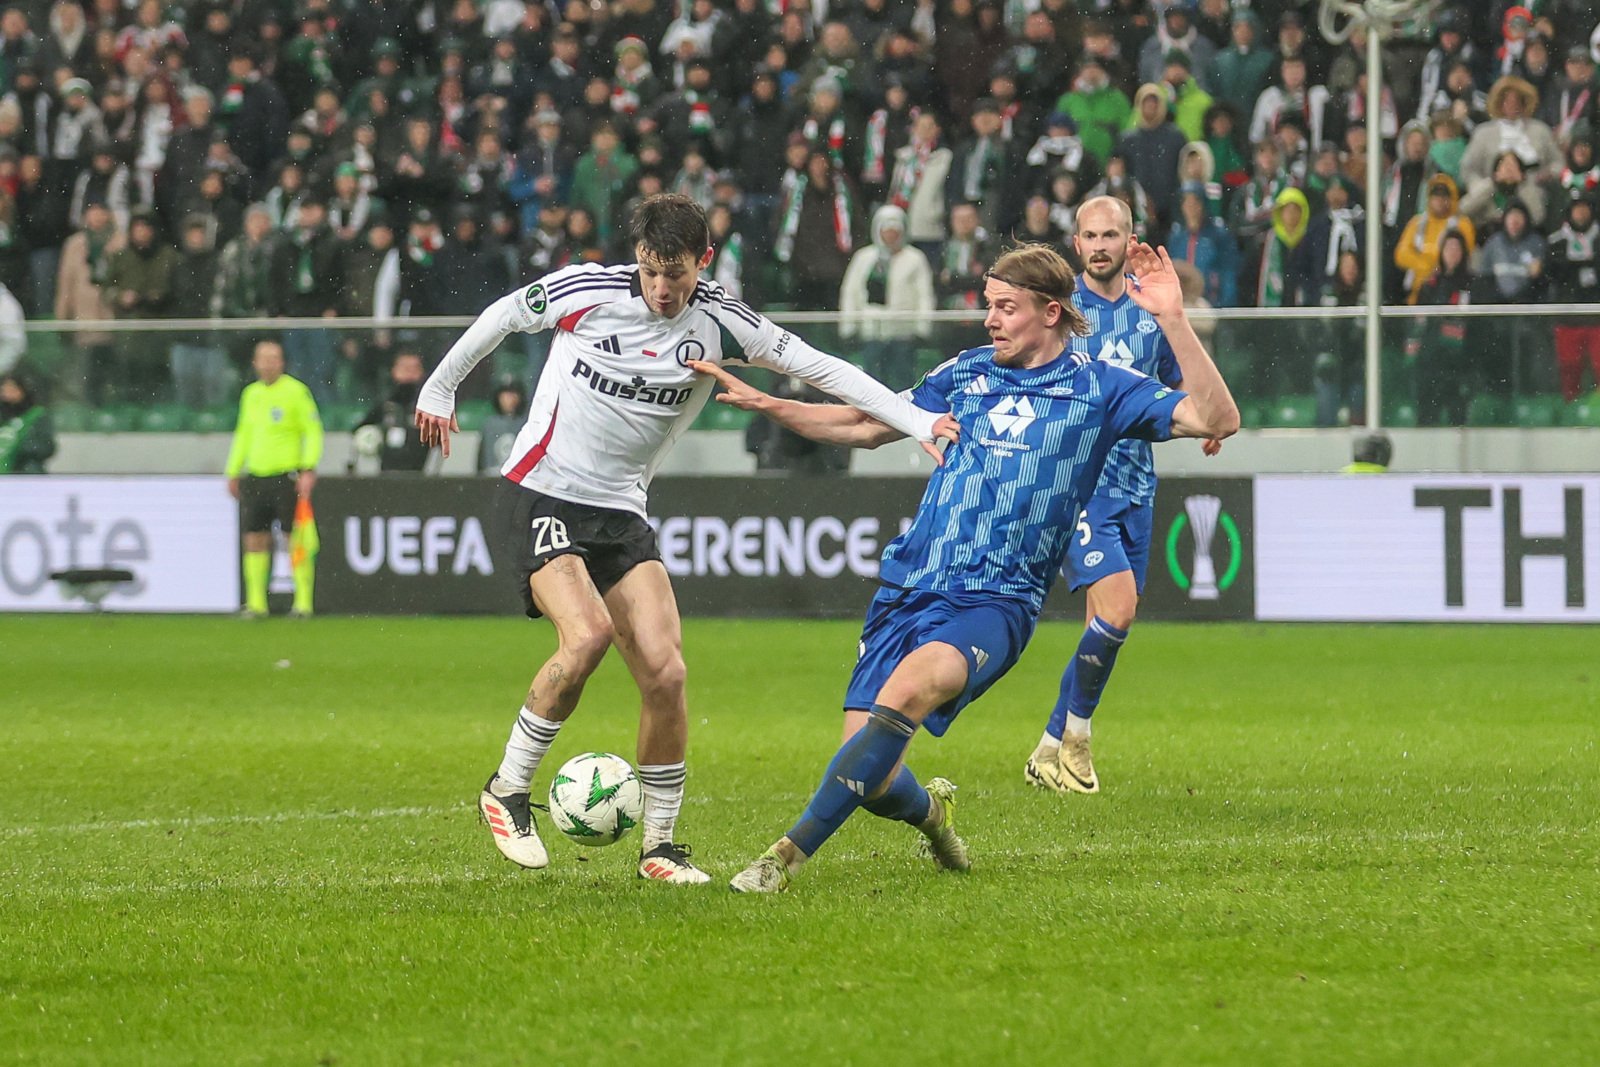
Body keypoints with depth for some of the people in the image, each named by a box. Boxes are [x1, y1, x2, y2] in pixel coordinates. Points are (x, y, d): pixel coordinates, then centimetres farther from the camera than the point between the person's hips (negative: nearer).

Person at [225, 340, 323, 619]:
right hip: (255, 478, 6)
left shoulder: (296, 391, -4)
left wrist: (308, 470, -14)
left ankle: (303, 602, -2)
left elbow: (313, 432, -5)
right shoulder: (250, 394, 15)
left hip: (287, 476, -6)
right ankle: (256, 603, 8)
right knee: (254, 541, 3)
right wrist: (233, 472, 21)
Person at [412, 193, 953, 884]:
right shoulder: (587, 289, -10)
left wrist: (922, 423, -10)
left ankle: (660, 845, 6)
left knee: (665, 672, -10)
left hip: (622, 514, 4)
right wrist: (439, 389, 20)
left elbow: (819, 367, -3)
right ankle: (507, 791, -9)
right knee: (588, 633, -27)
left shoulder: (718, 322, -3)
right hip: (542, 494, -4)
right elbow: (503, 316, 8)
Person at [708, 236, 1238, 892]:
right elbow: (868, 426, 27)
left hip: (995, 600, -4)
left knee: (908, 687, -35)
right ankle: (930, 811, 32)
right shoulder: (967, 374, 15)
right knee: (871, 781, -7)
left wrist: (1171, 320, -15)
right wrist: (761, 404, 19)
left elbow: (1217, 420, -7)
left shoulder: (1098, 389, 4)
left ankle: (791, 852, -35)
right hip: (908, 588, 4)